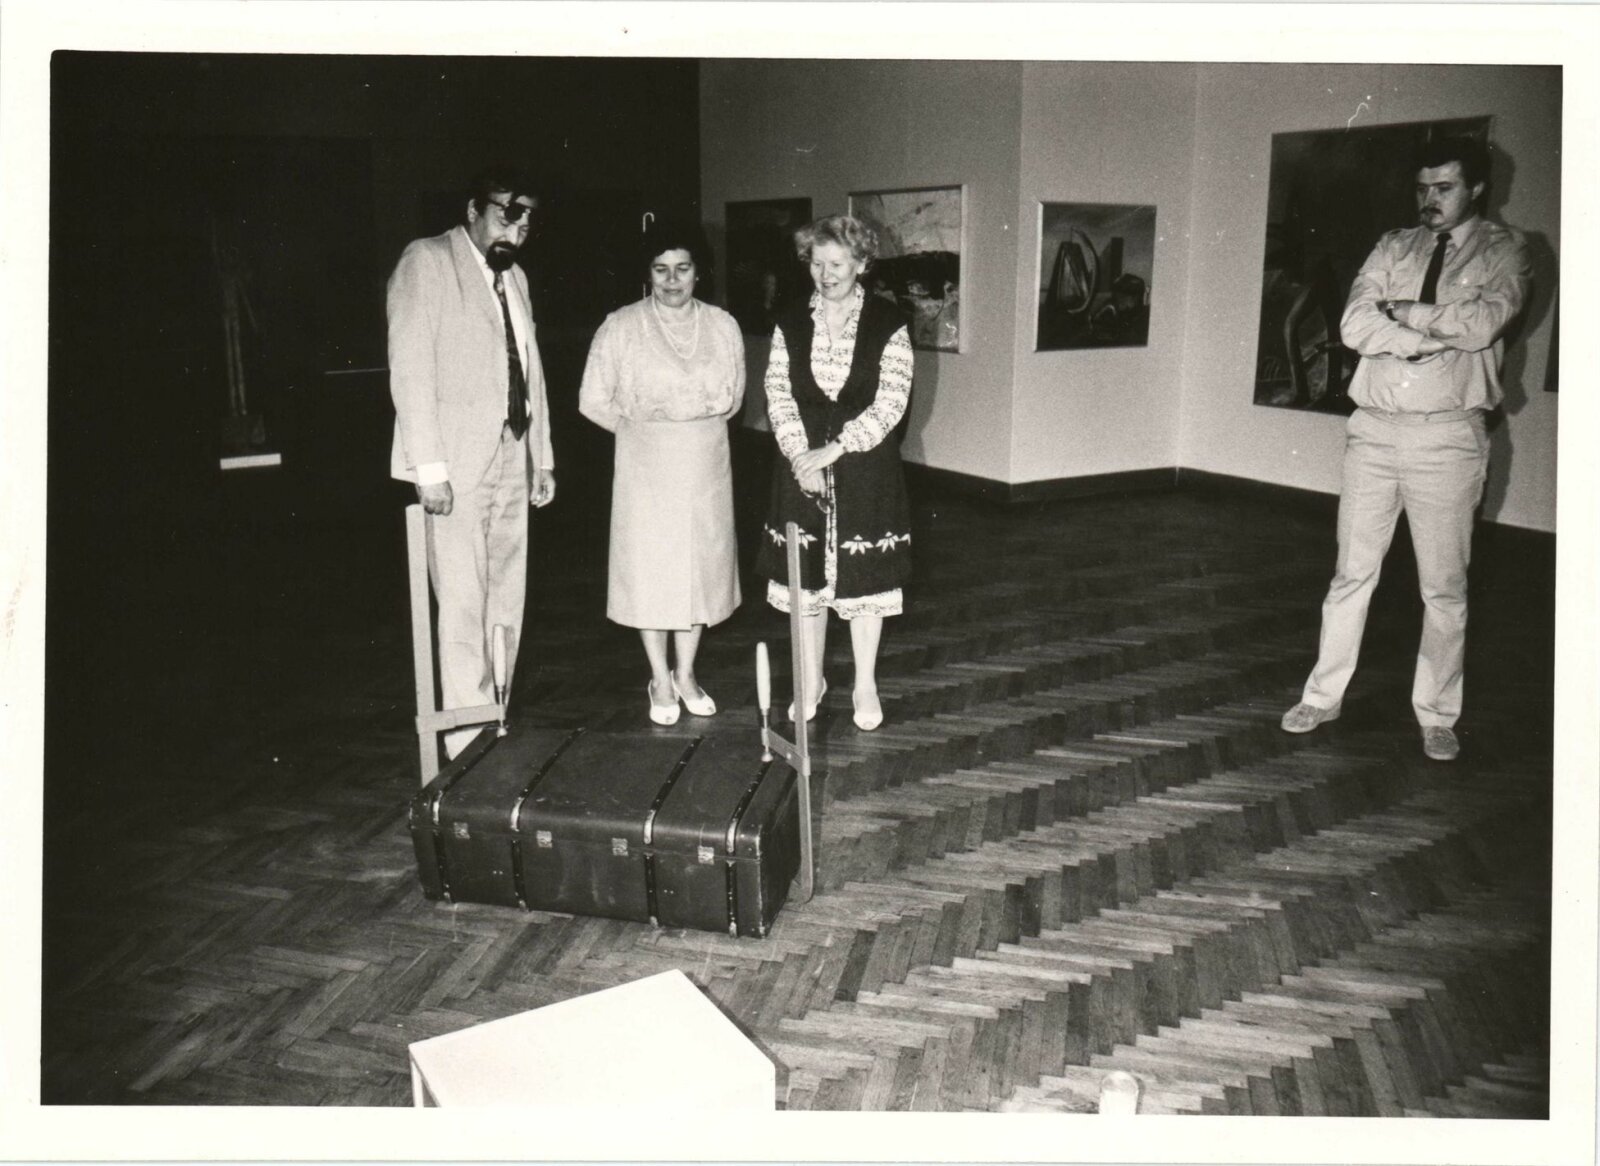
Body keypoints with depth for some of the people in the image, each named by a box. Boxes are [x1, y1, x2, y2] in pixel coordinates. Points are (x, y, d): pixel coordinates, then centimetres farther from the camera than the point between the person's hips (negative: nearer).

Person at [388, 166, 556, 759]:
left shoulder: (514, 277, 18)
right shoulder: (426, 262, -3)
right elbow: (411, 368, -11)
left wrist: (542, 457, 15)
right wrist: (429, 466, -17)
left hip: (512, 462, 7)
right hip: (456, 465, -7)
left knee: (506, 604, 9)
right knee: (464, 606, -7)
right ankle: (469, 743, -1)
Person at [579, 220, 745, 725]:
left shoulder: (722, 326, 2)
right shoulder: (621, 327, -5)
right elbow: (594, 401, -2)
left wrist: (699, 427, 4)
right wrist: (640, 428, 2)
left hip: (705, 461, 2)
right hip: (646, 464, -2)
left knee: (699, 562, 8)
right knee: (649, 565, 3)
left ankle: (685, 675, 24)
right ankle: (660, 682, 17)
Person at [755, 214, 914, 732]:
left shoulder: (888, 325, -4)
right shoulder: (790, 324, 4)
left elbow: (890, 402, -11)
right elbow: (779, 395, 0)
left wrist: (834, 449, -18)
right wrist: (800, 456, -13)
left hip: (866, 469, -2)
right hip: (802, 468, 3)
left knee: (863, 578, 5)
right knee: (804, 576, 8)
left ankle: (865, 685, 20)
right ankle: (811, 681, 24)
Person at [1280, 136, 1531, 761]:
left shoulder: (1504, 251, 3)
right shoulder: (1393, 247, 11)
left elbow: (1483, 323, -17)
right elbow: (1354, 324, -5)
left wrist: (1402, 313, -8)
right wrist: (1435, 334, -14)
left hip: (1448, 436, -2)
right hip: (1374, 428, 3)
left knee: (1444, 587, 5)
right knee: (1352, 573, 9)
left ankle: (1437, 717, 17)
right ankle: (1323, 696, 19)